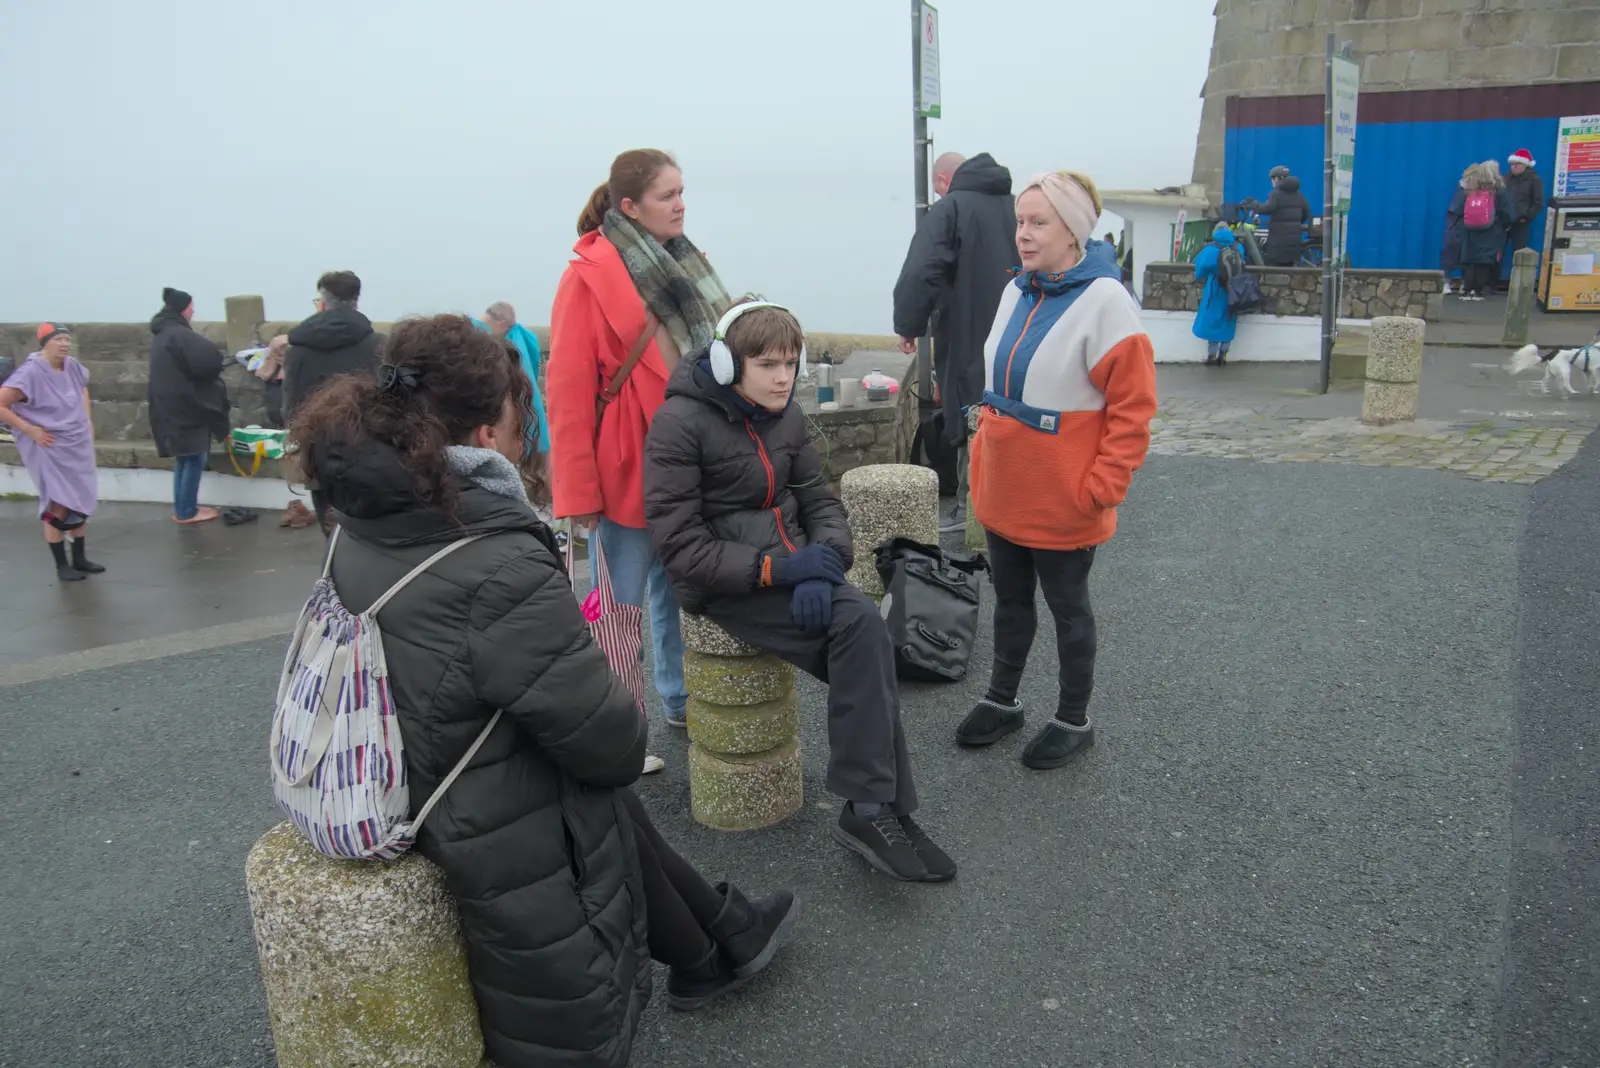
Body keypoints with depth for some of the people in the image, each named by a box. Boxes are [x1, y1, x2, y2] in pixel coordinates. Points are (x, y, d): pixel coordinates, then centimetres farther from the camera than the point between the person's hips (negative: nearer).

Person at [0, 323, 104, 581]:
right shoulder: (30, 373, -18)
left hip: (79, 446, 7)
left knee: (81, 503, 13)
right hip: (49, 449, -7)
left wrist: (88, 422, 13)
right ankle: (62, 566, 5)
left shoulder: (73, 367, 1)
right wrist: (30, 430, -18)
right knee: (58, 507, -5)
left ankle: (80, 559, 26)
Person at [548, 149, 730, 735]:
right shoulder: (589, 276, -11)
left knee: (680, 590, 18)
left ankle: (682, 699, 33)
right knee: (620, 606, 4)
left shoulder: (683, 265, 10)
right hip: (626, 469, -7)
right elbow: (569, 390, -13)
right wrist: (579, 490, -14)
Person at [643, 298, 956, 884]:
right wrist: (776, 569, -23)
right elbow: (680, 546, -15)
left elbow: (820, 502, 10)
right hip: (724, 585, -6)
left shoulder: (786, 416, 9)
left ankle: (872, 810, -14)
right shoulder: (680, 423, -11)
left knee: (863, 629, -22)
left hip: (790, 565, 6)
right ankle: (876, 807, -15)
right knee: (863, 628, -25)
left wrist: (821, 561, -13)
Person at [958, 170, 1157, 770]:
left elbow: (1132, 408, -17)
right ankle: (1001, 702, 37)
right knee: (1010, 598, 19)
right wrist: (983, 458, 11)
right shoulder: (1017, 293, 5)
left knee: (1067, 606, 10)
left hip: (1063, 500, -6)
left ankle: (1074, 721, 29)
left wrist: (1099, 489, -19)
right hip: (1004, 492, 6)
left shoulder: (1104, 301, -17)